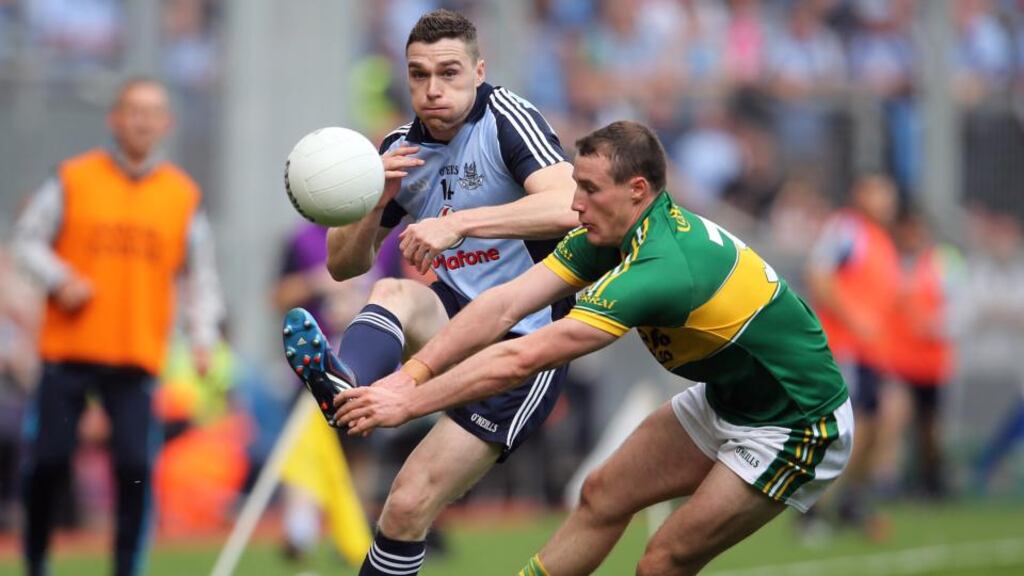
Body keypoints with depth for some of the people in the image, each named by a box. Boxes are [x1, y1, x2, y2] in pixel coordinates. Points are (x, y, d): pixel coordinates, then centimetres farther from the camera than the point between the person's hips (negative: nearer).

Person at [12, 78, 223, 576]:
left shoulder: (184, 196, 8)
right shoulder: (73, 180, 3)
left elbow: (200, 275, 12)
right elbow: (27, 238, 5)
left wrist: (203, 334, -2)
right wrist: (59, 278, -13)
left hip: (138, 358, 1)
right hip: (69, 349, -1)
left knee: (135, 467, -11)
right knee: (48, 461, -3)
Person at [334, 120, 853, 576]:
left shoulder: (661, 267, -33)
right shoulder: (609, 235, -6)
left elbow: (523, 359, -34)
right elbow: (504, 306, -10)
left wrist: (408, 403, -30)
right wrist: (408, 376, -19)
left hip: (798, 427, -9)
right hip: (726, 398, 9)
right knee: (602, 497, 10)